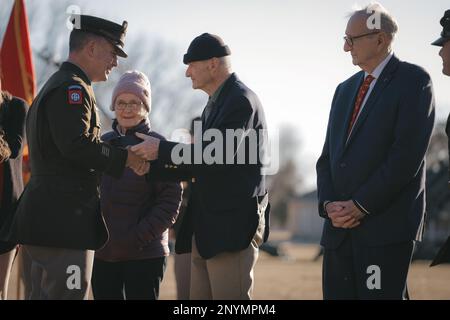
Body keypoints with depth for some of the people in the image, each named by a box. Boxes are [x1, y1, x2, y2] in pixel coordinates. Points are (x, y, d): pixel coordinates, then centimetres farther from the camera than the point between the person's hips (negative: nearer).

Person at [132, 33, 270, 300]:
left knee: (229, 297, -9)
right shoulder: (216, 104, 19)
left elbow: (219, 156, -23)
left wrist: (162, 149, -17)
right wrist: (152, 167, 7)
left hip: (233, 227, -10)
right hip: (206, 229, 10)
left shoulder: (242, 100, -11)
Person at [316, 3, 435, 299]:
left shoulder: (413, 80, -3)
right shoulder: (345, 89, 20)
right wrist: (329, 204, -1)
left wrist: (360, 206, -14)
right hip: (340, 228, 7)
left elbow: (407, 155, -13)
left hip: (387, 227, -7)